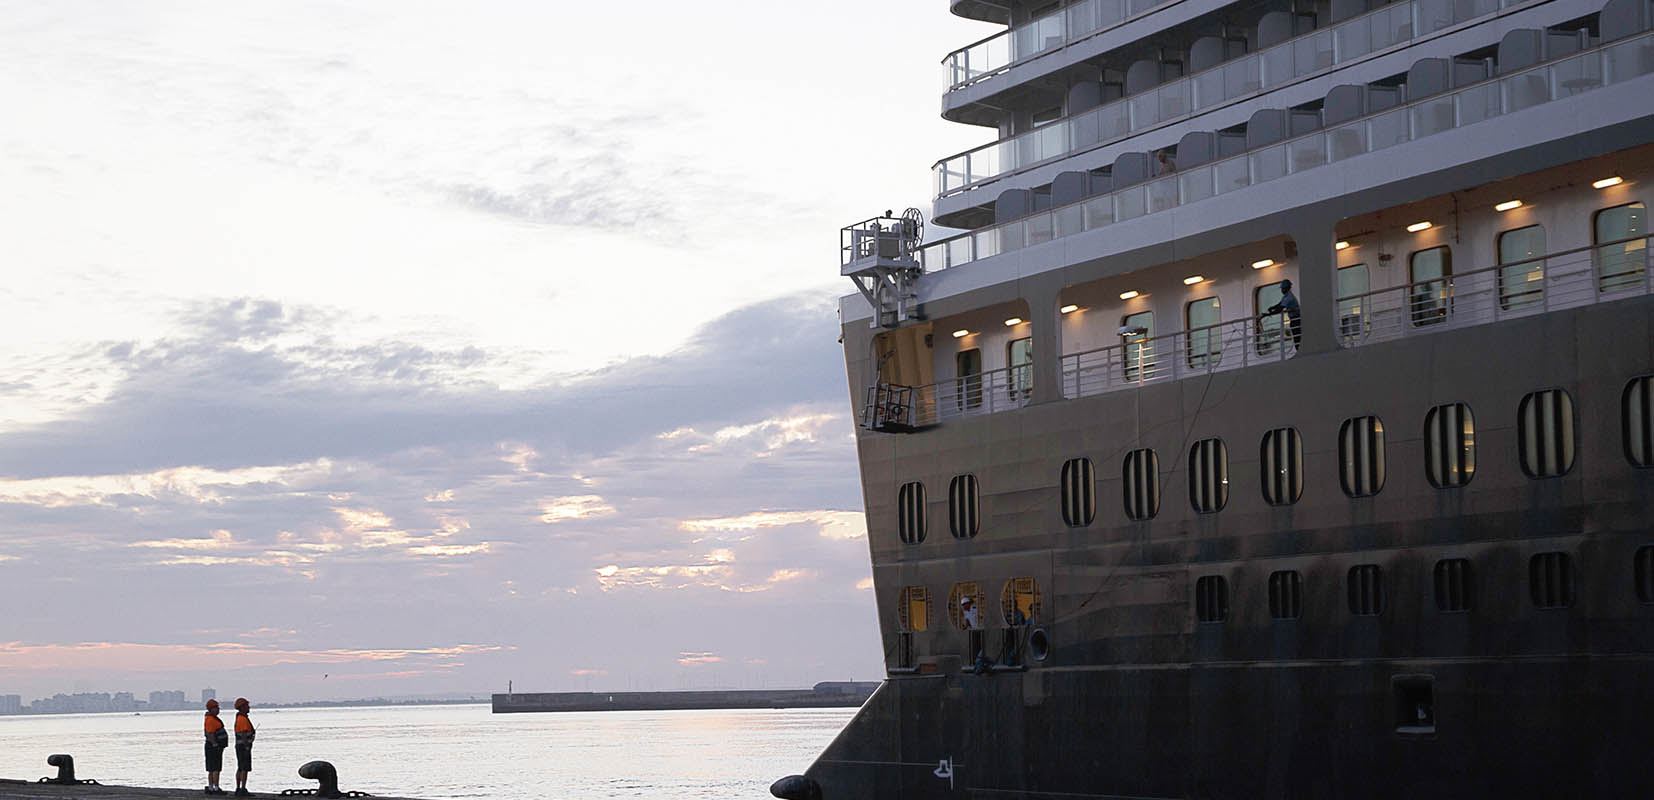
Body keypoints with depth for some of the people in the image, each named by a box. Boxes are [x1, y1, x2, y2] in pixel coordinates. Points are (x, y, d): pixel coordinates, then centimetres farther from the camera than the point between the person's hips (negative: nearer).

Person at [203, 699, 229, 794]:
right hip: (214, 747, -10)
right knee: (216, 769, -9)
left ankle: (210, 788, 13)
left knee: (212, 769, 11)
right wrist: (216, 745, -23)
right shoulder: (210, 720, -17)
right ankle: (216, 789, -10)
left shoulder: (213, 718, 15)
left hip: (216, 747, 10)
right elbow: (210, 735, -23)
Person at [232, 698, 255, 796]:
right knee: (245, 769, -9)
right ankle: (243, 791, -11)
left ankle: (238, 789, 13)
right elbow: (244, 735, -23)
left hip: (239, 747, 10)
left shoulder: (239, 718, 15)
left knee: (240, 769, 11)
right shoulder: (243, 719, -18)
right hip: (244, 747, -10)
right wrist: (247, 749, -22)